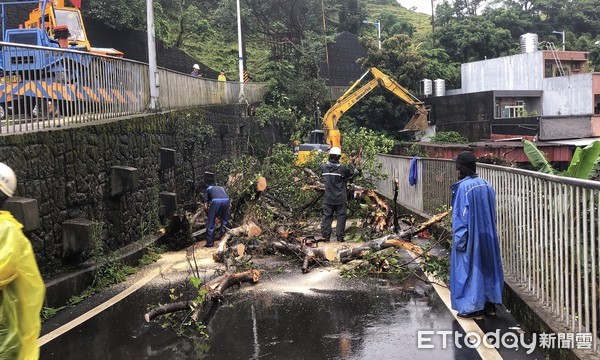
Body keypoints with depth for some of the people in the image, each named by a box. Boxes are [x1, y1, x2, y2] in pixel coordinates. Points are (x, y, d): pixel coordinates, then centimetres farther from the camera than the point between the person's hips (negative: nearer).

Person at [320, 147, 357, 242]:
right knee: (341, 216, 7)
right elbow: (352, 173, -1)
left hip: (328, 198, 3)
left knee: (327, 216, 10)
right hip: (340, 198, -3)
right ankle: (339, 236, 6)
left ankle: (325, 236, 9)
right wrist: (351, 163, 14)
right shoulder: (342, 168, -16)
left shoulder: (324, 167, -5)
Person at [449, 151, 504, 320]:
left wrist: (459, 239, -12)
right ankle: (490, 303, 24)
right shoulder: (487, 185, 3)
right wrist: (488, 232, 17)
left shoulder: (463, 187, -18)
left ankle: (474, 308, 7)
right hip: (487, 235, 7)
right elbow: (492, 214, 9)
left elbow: (461, 215, -17)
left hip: (470, 237, -7)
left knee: (470, 268, 2)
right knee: (487, 266, 15)